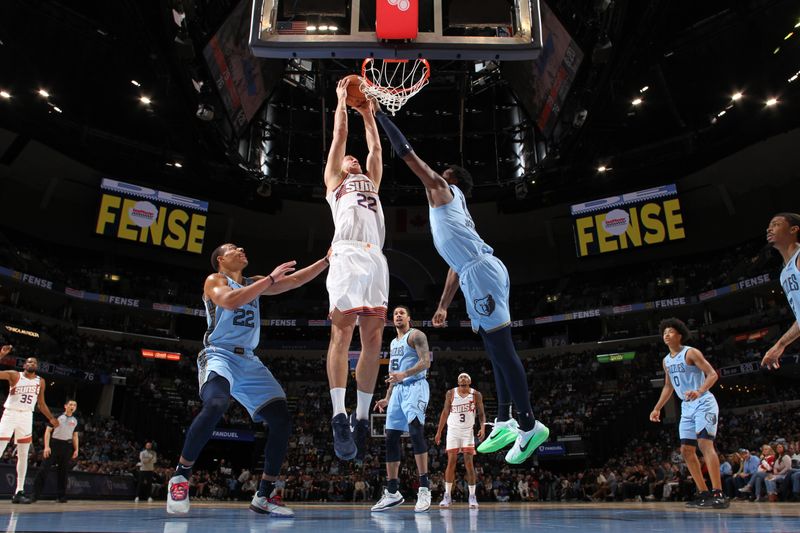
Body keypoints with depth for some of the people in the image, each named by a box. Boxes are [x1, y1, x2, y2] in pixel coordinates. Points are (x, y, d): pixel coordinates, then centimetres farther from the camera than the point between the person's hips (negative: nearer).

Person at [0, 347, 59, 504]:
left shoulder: (40, 382, 10)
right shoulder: (14, 375, -2)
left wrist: (51, 418, 12)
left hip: (27, 417, 4)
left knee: (23, 456, 4)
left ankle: (19, 492, 9)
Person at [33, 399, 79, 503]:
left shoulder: (75, 421, 13)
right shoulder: (57, 416, 1)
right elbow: (48, 431, -3)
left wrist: (76, 449, 8)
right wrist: (46, 446, -13)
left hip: (67, 446, 3)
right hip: (54, 444, -3)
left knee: (63, 472, 4)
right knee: (44, 469, -11)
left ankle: (61, 496, 9)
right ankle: (36, 494, -4)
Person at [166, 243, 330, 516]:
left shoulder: (255, 283, 20)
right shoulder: (214, 280, 2)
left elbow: (295, 280, 16)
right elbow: (231, 300, -20)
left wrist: (327, 260, 7)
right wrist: (270, 279, -19)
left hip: (249, 361, 6)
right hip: (219, 355, -6)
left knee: (282, 421, -5)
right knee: (216, 404, -37)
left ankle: (263, 496, 5)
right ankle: (180, 475, -17)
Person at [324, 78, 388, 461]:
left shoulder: (371, 182, 36)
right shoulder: (334, 180, 25)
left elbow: (375, 147, 36)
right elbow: (339, 136, 24)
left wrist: (367, 111, 44)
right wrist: (342, 101, 34)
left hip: (375, 259, 5)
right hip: (347, 256, -4)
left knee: (373, 339, -2)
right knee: (342, 332, -13)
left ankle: (362, 418, 2)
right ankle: (339, 416, -15)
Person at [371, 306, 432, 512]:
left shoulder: (416, 335, -1)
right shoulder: (393, 343, 23)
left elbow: (426, 362, -14)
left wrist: (404, 374, -28)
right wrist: (387, 398, 23)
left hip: (415, 386, -8)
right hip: (398, 390, 8)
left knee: (416, 431, -26)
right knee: (391, 438, 3)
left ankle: (424, 488, -24)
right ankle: (392, 493, 9)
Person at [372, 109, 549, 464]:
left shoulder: (443, 190, 9)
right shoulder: (452, 209, 33)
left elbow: (406, 152, 6)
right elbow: (456, 265, 32)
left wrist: (379, 115, 14)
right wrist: (443, 306, 32)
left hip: (481, 272, -10)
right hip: (477, 274, 10)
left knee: (501, 349, -10)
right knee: (496, 349, 11)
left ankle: (529, 426, -6)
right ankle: (505, 422, 17)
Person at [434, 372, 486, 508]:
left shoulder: (476, 395, -2)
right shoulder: (450, 393, 0)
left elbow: (481, 413, 1)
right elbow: (445, 412, 7)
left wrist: (483, 428, -17)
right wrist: (439, 431, 6)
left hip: (468, 431, -1)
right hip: (453, 431, 1)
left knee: (469, 463, -5)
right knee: (451, 462, -1)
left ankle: (472, 496, 3)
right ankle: (447, 496, 7)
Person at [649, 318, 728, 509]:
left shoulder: (691, 352, -10)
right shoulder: (666, 361, 13)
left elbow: (713, 374, -17)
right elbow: (668, 386, 22)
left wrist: (700, 391, -34)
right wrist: (657, 408, 16)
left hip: (704, 403, -8)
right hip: (687, 407, 8)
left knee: (704, 443, -21)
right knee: (686, 450, 5)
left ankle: (719, 495, -23)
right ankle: (704, 493, 11)